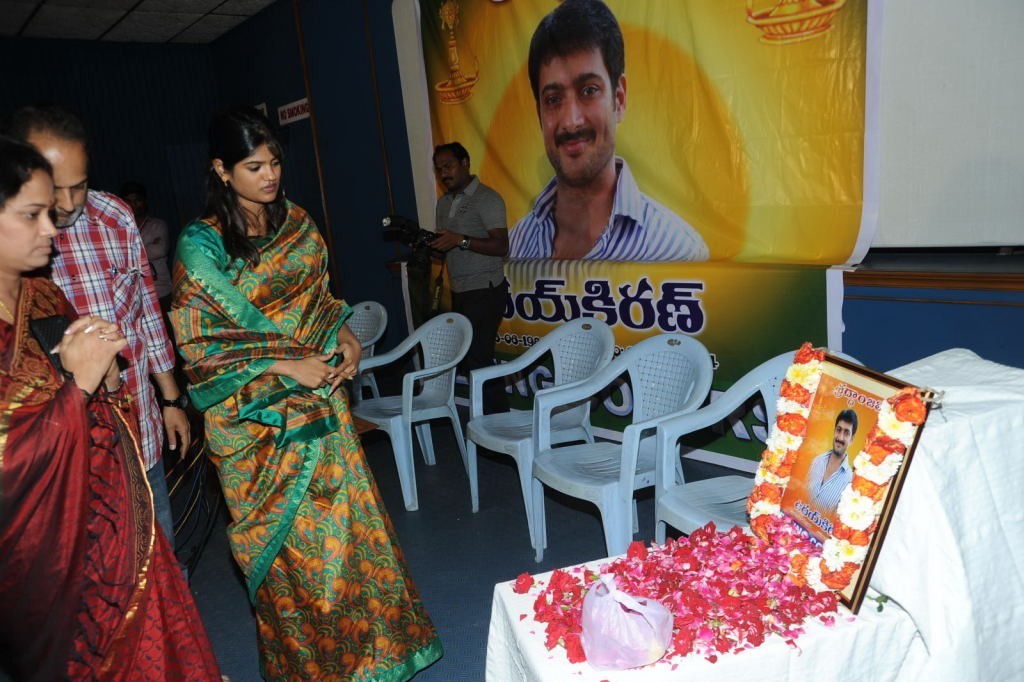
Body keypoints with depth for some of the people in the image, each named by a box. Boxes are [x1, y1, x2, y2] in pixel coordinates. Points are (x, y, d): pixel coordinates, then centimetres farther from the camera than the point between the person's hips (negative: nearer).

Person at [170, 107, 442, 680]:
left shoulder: (297, 223, 4)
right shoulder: (201, 244, -11)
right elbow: (197, 347, -11)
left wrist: (345, 336, -4)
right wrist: (287, 366, -17)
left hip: (319, 397, 4)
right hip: (254, 414, -4)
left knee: (346, 517, 10)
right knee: (287, 537, 9)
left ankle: (370, 634, 32)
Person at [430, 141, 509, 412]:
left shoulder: (487, 199, -6)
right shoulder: (444, 203, 18)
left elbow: (501, 246, -15)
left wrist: (461, 240, -25)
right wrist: (427, 246, 1)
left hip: (484, 291, -7)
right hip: (459, 293, 7)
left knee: (478, 358, -11)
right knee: (466, 357, 2)